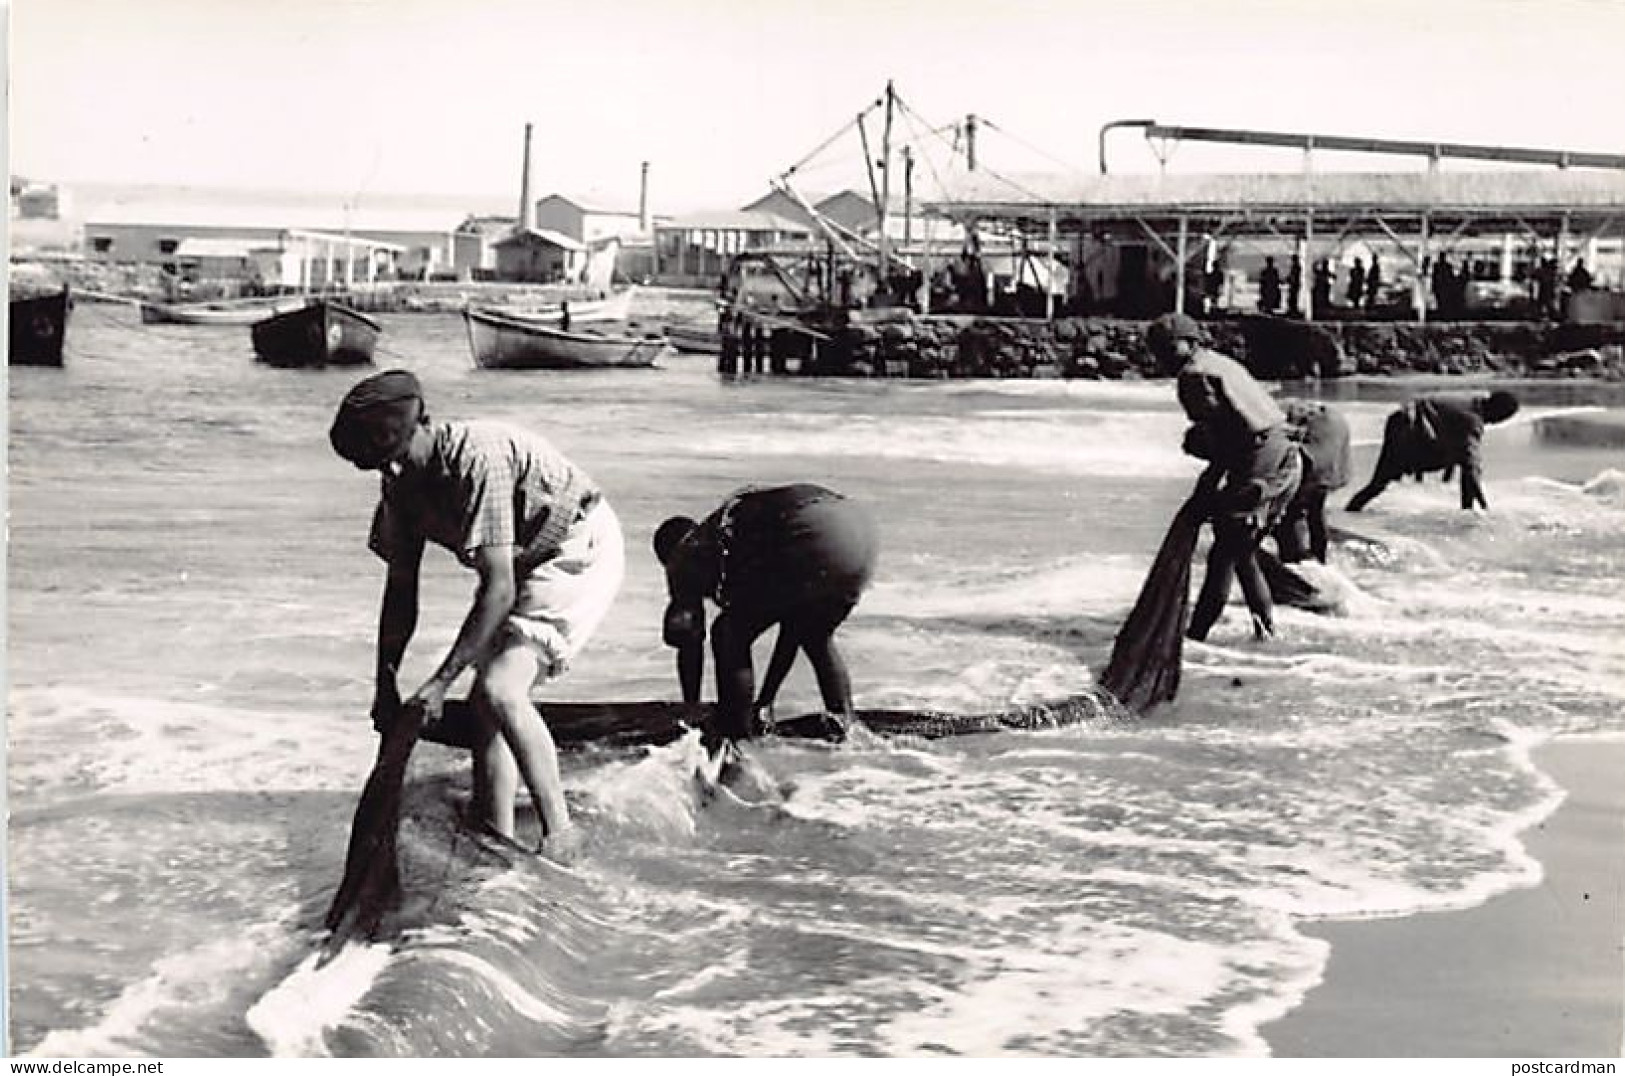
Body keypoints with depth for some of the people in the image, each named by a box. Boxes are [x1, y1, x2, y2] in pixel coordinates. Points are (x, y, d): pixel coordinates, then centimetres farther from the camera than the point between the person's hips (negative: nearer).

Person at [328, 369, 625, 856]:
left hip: (579, 551, -9)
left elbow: (499, 588, -32)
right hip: (524, 562, 9)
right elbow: (401, 591, 5)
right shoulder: (403, 483, -5)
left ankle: (558, 832, -14)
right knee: (484, 704, 2)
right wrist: (385, 683, 1)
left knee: (501, 691, -23)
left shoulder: (479, 457, -32)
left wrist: (441, 680, -30)